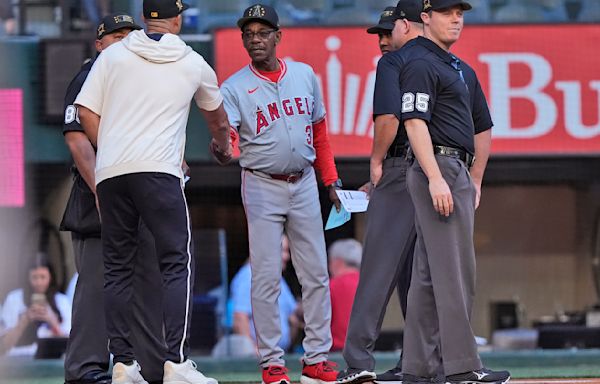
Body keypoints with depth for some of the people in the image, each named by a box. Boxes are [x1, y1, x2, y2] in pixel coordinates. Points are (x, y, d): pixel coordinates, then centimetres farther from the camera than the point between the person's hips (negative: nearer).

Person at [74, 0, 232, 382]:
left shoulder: (113, 54, 11)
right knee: (177, 263, -2)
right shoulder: (193, 64, 13)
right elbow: (217, 115, 33)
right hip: (159, 171, -3)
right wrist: (223, 146, 54)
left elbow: (86, 112, 5)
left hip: (110, 171, 3)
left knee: (118, 268, 10)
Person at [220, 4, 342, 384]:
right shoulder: (235, 88, -7)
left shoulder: (305, 75, 5)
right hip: (262, 187, -4)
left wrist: (331, 180, 13)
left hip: (304, 185, 4)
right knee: (266, 278, -4)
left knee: (316, 274, 4)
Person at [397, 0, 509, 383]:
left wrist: (474, 180, 19)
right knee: (455, 271, -13)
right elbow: (415, 122, -18)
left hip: (458, 172, 10)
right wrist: (436, 178, -25)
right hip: (438, 166, -10)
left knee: (430, 273, 9)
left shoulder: (460, 68, 21)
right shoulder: (420, 63, -9)